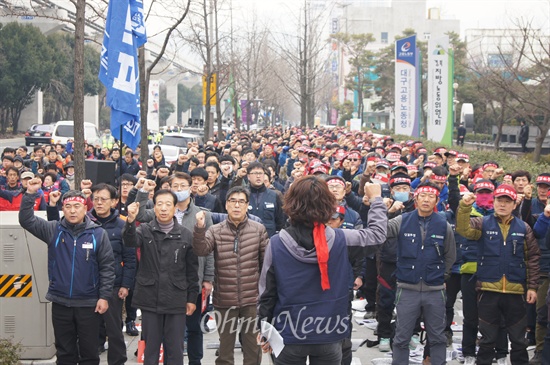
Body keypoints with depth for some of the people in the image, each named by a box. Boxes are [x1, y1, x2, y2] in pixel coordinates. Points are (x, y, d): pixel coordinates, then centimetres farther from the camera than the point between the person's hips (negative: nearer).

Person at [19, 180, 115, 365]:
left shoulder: (98, 233, -5)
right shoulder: (53, 230, 0)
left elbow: (107, 267, -3)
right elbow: (26, 220, -4)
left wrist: (104, 296, -7)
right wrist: (30, 194, -17)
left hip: (88, 303, -2)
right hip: (60, 302, 2)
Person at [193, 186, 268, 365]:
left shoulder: (258, 229, 0)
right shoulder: (215, 231, 1)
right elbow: (201, 250, -15)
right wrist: (200, 228, -30)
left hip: (252, 298, 0)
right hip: (224, 299, 1)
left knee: (253, 346, 10)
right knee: (225, 347, 14)